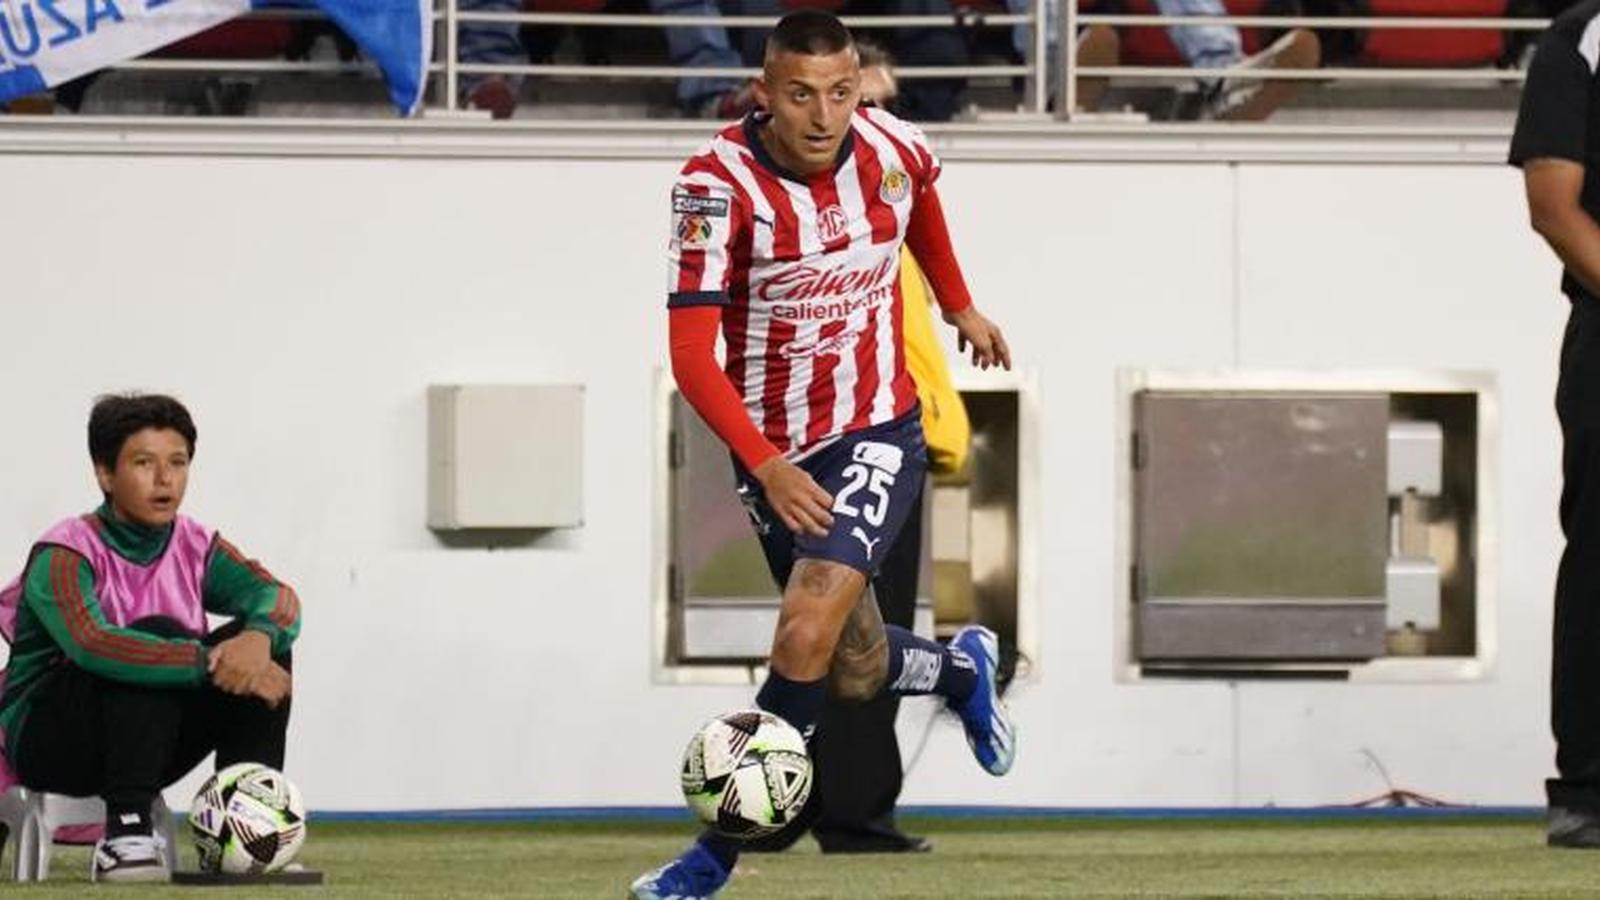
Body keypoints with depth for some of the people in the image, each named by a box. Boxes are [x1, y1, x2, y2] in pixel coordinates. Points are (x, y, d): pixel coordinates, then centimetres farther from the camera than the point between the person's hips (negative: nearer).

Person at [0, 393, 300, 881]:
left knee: (266, 644, -13)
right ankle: (125, 832, -35)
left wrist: (259, 637, -39)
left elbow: (276, 598, -14)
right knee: (157, 634, -31)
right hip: (45, 739, -6)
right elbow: (91, 644, -36)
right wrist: (210, 664, -43)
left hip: (157, 740, 6)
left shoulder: (196, 548, 1)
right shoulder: (64, 556, -18)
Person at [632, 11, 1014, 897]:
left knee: (805, 636, -20)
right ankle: (961, 667, 50)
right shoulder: (718, 183, -23)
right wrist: (765, 467, -36)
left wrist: (959, 306, 27)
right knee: (855, 673, 13)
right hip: (774, 452, 0)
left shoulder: (893, 150, -12)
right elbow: (691, 353, -26)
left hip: (877, 437, 0)